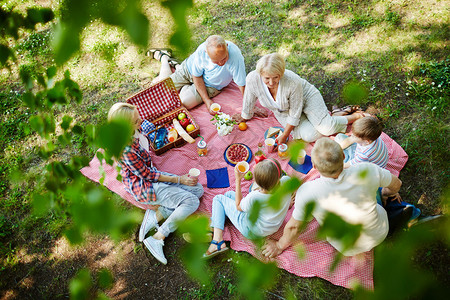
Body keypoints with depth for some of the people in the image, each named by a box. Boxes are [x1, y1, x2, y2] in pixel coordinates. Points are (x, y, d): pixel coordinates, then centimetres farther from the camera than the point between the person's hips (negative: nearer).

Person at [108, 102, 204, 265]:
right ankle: (157, 239, -11)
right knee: (191, 201, -20)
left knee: (198, 189, -1)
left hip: (151, 174, 9)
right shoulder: (126, 149, -31)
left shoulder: (131, 132, -6)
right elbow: (147, 175, -20)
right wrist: (179, 180, -15)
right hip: (143, 186, -9)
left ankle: (157, 214, -4)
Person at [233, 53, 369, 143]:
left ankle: (355, 116, 7)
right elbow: (249, 101, -9)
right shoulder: (253, 79, -32)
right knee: (308, 135, -20)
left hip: (306, 96, -3)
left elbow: (295, 114, -24)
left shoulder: (293, 82, -38)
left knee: (327, 128, -25)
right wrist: (245, 116, 8)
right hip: (283, 112, 4)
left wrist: (284, 136, -17)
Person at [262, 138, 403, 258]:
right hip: (380, 234, 1)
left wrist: (280, 245, 3)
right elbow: (396, 184, -9)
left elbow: (293, 227, -18)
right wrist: (388, 192, 16)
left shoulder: (307, 192, -36)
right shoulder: (366, 171, -32)